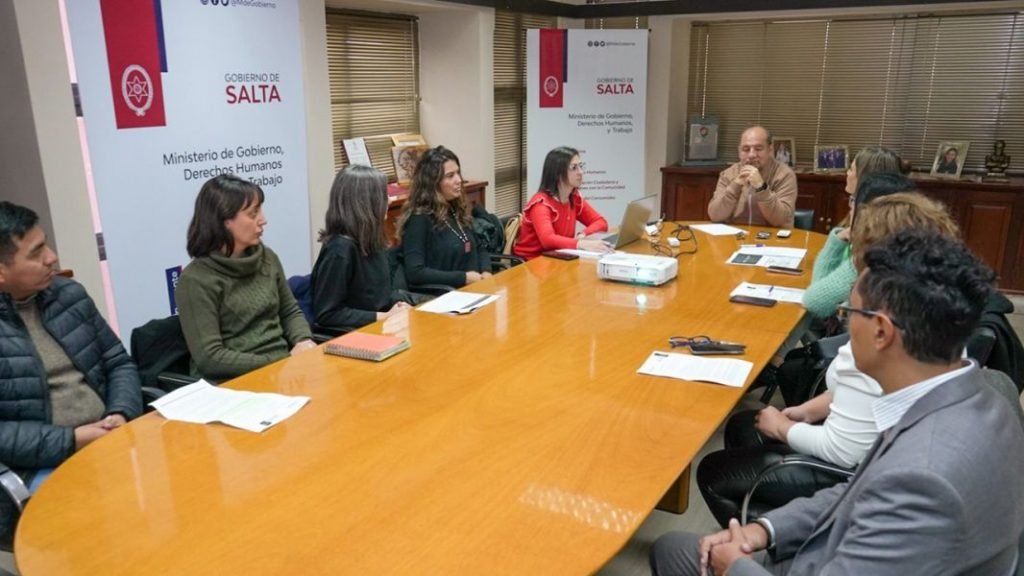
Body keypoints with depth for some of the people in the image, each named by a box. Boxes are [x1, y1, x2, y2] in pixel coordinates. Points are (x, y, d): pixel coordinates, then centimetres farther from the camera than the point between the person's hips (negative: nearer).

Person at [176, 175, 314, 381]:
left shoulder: (267, 258, 8)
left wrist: (303, 341, -4)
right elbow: (209, 357, -14)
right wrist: (277, 363, -18)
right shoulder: (196, 280, -10)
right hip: (234, 381, -6)